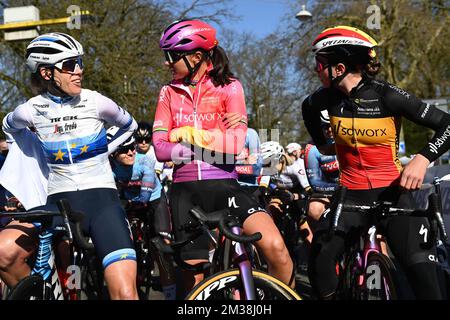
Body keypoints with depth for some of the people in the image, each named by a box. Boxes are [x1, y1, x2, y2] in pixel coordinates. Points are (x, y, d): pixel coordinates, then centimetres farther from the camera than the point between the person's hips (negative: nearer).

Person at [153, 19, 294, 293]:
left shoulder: (228, 86, 2)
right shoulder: (169, 93, 9)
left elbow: (235, 143, -11)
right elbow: (160, 149, -2)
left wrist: (187, 133, -9)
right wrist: (213, 142, -12)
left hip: (223, 184, -2)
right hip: (185, 190, 2)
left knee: (275, 247, -24)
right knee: (194, 278, 5)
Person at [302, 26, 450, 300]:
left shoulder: (387, 96, -14)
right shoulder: (331, 96, -3)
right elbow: (308, 109, 24)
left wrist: (422, 160, -24)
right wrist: (322, 145, 23)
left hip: (393, 192, -3)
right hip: (352, 194, 3)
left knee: (421, 268, -13)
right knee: (320, 255, -19)